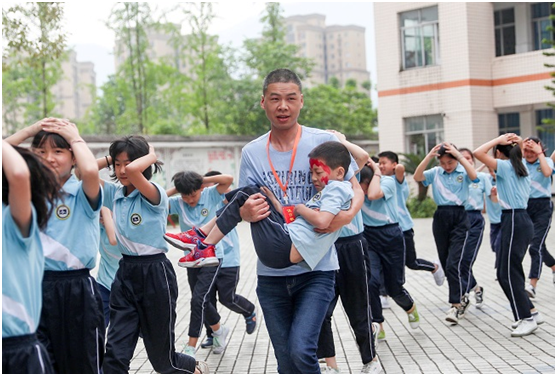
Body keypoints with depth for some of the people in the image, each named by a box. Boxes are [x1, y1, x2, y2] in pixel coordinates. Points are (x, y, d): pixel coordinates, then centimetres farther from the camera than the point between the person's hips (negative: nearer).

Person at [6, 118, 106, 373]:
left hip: (77, 292, -3)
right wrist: (30, 130, -3)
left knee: (83, 365, 9)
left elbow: (90, 170, -29)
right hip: (35, 287, 3)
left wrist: (76, 138, -13)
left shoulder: (83, 194, -6)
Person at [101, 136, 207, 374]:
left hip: (154, 274, -6)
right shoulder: (117, 195, 6)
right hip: (125, 273, 6)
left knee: (162, 357, 9)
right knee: (115, 354, -7)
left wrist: (152, 155, -17)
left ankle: (195, 369, 41)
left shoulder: (154, 195, -14)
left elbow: (133, 171, -33)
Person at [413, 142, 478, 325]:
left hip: (459, 218, -4)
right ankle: (461, 296, 32)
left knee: (453, 264, -14)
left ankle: (455, 306, -11)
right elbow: (417, 177, -9)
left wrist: (458, 155, -23)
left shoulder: (463, 172, -1)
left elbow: (474, 176, -23)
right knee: (445, 264, 12)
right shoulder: (435, 173, 7)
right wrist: (429, 156, -16)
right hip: (441, 218, 4)